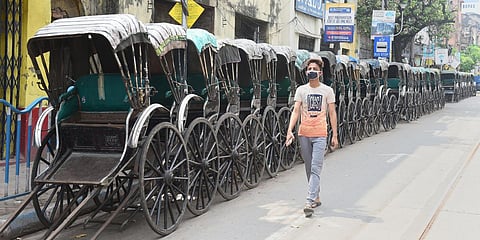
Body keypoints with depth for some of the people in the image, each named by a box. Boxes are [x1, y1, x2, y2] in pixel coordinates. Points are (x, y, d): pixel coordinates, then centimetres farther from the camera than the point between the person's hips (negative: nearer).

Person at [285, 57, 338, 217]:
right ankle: (316, 197, 27)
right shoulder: (301, 90, 6)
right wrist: (290, 130, -13)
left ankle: (310, 202, -15)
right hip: (304, 134, 3)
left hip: (320, 135, -3)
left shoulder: (327, 90, 3)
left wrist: (335, 135, 1)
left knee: (315, 169, -11)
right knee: (309, 169, 11)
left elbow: (332, 113, 5)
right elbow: (296, 111, -1)